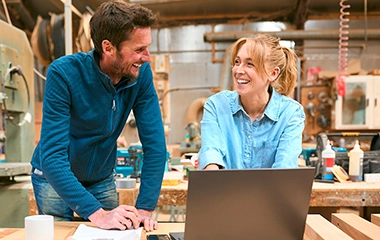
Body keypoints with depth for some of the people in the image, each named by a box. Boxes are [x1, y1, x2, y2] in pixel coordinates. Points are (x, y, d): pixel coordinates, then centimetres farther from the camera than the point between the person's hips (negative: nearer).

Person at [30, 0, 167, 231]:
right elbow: (52, 155, -32)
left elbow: (154, 143, -18)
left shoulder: (141, 74, -19)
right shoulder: (65, 73, -29)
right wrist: (97, 213, -39)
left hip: (102, 178, 3)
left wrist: (145, 208, -24)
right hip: (55, 177, -3)